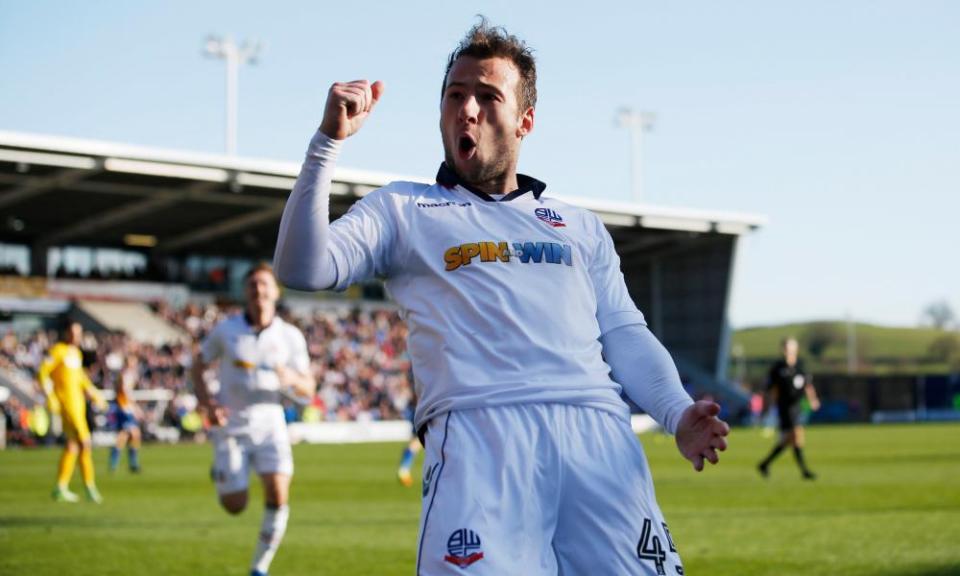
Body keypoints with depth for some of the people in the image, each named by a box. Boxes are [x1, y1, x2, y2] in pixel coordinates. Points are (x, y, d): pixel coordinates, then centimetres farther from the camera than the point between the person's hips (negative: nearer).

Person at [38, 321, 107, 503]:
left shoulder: (77, 352, 17)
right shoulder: (57, 350, -9)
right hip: (67, 404, -9)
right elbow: (42, 374, -12)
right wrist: (50, 397, -19)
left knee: (72, 445, 10)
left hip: (79, 403, 9)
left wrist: (95, 395, 23)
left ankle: (61, 488, 16)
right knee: (84, 442, -13)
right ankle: (90, 486, -10)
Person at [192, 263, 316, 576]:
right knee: (235, 506, 2)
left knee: (278, 495, -17)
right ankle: (220, 474, 39)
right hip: (231, 426, -1)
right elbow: (197, 368, 7)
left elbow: (308, 388, 1)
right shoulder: (225, 330, -5)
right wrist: (207, 404, -10)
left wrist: (292, 379, -23)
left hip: (269, 423, 1)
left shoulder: (290, 336, -3)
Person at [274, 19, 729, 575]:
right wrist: (329, 143, -2)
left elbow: (624, 334, 21)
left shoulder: (582, 226, 29)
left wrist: (678, 411, 3)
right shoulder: (402, 209, 20)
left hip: (599, 430, 3)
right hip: (478, 429, -3)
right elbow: (303, 269, 6)